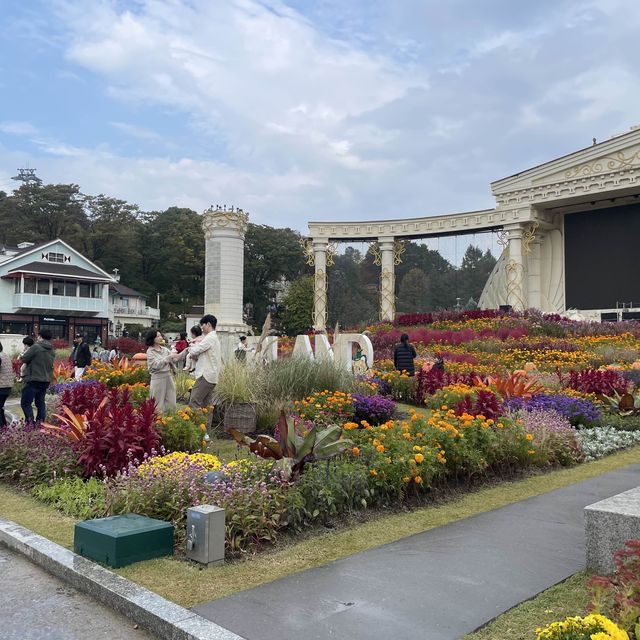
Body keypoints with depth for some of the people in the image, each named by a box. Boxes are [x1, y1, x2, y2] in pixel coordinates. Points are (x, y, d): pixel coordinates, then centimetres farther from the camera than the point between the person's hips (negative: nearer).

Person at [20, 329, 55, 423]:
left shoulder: (36, 347, -13)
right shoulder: (52, 351, 9)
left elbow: (24, 359, -8)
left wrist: (22, 355, 12)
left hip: (34, 380, -7)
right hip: (46, 381, 7)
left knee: (25, 403, 0)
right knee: (40, 402, 15)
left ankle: (30, 421, -10)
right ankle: (41, 422, 14)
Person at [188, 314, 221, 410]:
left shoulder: (209, 338, -12)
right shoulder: (215, 338, 19)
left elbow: (194, 351, -14)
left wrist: (191, 347, 7)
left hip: (206, 376, -10)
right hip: (211, 376, 10)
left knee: (194, 403, -12)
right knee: (206, 404, 10)